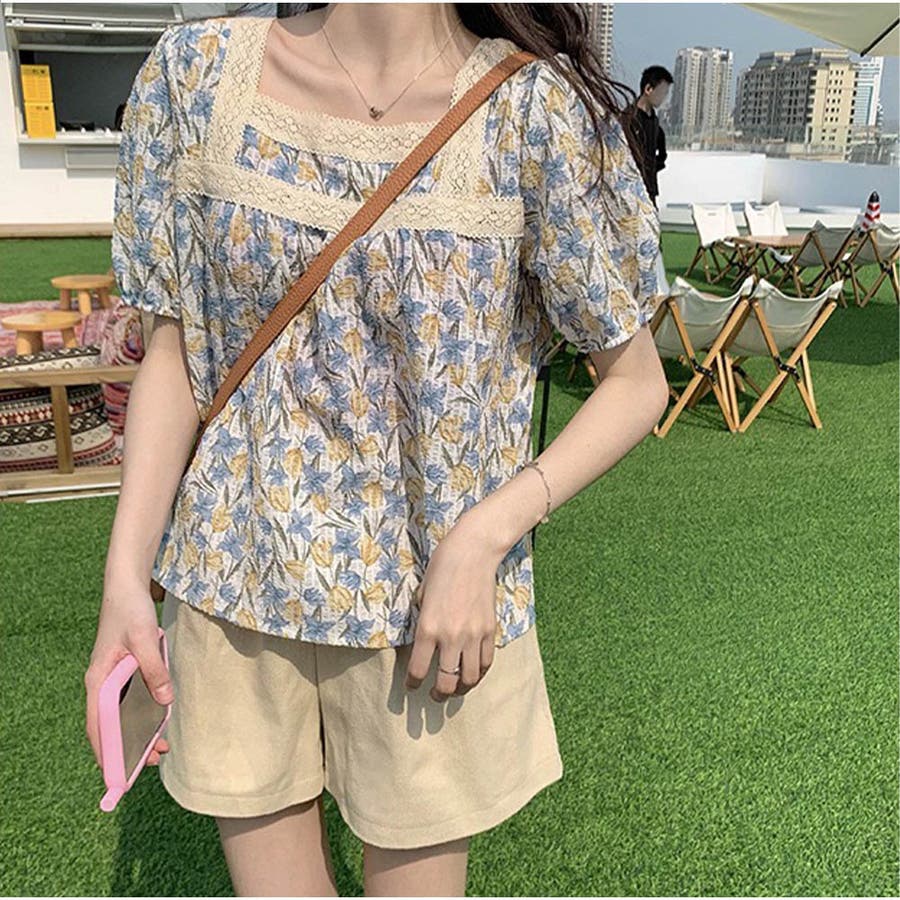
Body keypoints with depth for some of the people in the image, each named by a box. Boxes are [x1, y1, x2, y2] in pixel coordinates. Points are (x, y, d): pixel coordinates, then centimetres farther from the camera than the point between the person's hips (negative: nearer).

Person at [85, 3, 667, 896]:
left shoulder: (535, 106, -10)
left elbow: (636, 380, -5)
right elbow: (173, 351, 3)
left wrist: (483, 539, -17)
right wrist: (125, 577, -2)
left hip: (431, 601, -2)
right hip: (233, 580, 3)